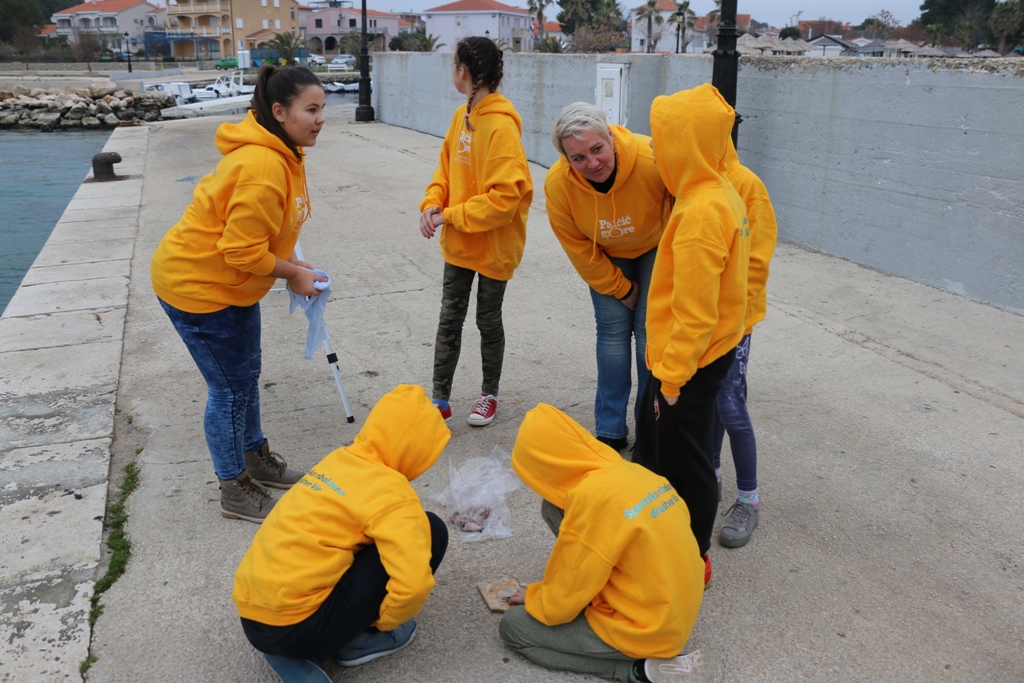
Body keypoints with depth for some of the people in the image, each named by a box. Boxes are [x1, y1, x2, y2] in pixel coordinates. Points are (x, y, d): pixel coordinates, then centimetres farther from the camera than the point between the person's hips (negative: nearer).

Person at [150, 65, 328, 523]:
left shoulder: (284, 154, 3)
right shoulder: (261, 166, -31)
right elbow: (244, 252, -29)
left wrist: (291, 264, 3)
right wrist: (293, 274, -15)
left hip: (230, 284, 10)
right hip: (197, 286, -10)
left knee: (246, 376, 21)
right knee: (230, 388, 2)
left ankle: (256, 458, 41)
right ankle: (235, 491, 20)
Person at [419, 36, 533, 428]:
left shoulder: (501, 126, -21)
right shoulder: (462, 116, 4)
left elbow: (504, 196, -26)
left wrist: (451, 217, -21)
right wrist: (432, 204, -7)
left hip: (493, 245, -7)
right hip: (458, 242, 7)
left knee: (488, 320, 11)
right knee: (449, 320, 10)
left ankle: (490, 395, 31)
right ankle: (440, 399, 21)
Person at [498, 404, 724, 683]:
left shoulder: (591, 498, -26)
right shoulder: (631, 471, -3)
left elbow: (563, 602, -16)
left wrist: (533, 597, 8)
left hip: (645, 630, -8)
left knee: (512, 625, 6)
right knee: (555, 508, 5)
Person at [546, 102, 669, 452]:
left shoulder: (653, 160, -37)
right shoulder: (558, 185, -28)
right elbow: (579, 251, -13)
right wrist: (620, 288, -7)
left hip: (655, 248, -1)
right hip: (605, 257, 1)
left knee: (650, 331, -4)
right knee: (613, 330, -1)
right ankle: (610, 430, 11)